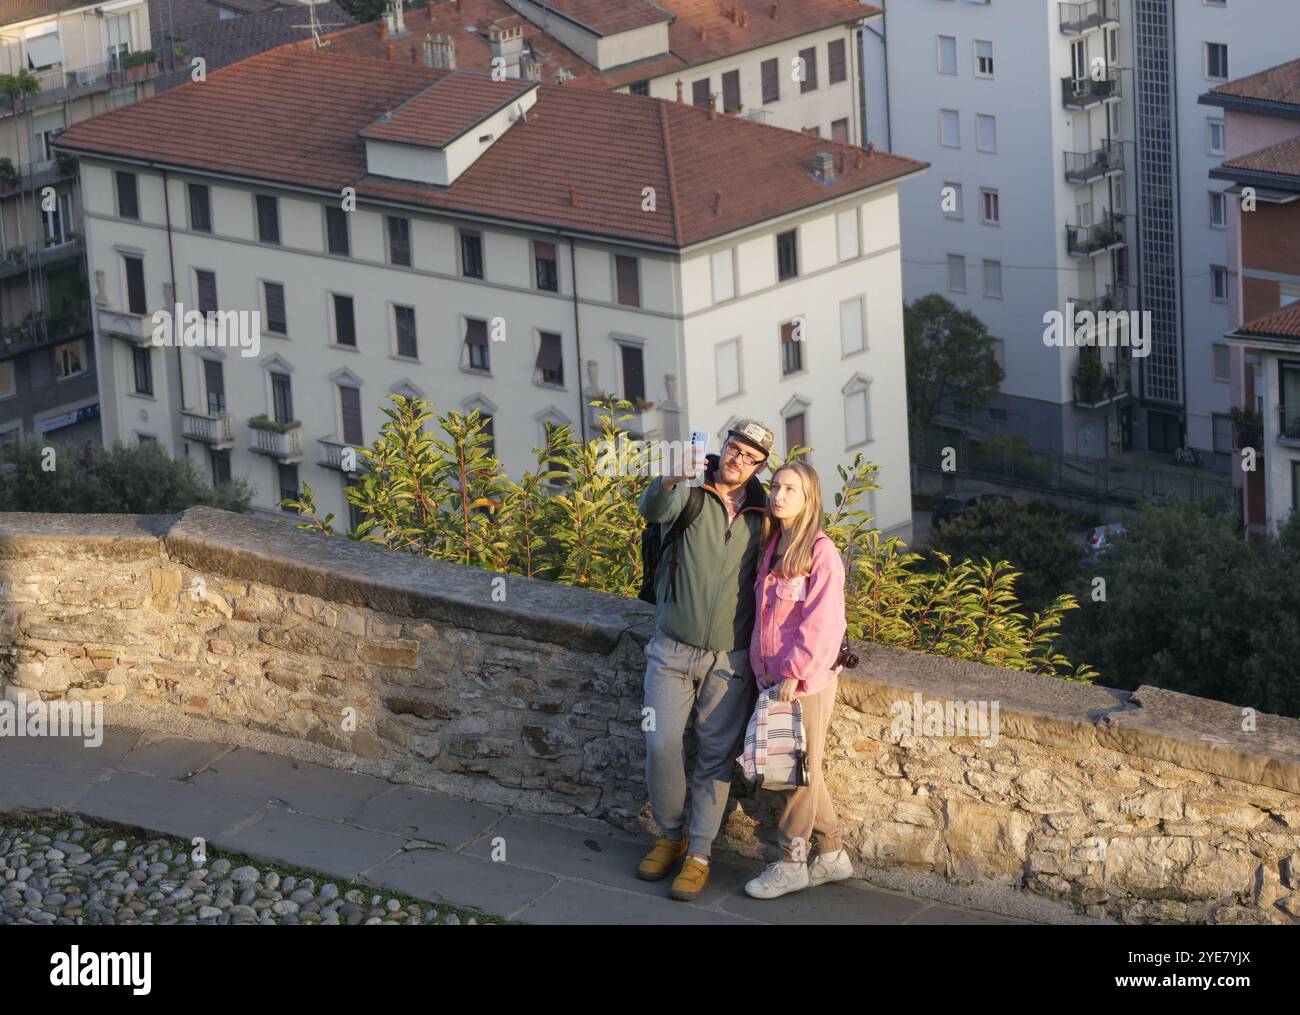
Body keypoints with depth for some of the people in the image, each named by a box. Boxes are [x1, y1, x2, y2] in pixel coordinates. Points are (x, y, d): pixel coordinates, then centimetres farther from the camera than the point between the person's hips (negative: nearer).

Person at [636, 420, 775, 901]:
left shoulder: (761, 514, 3)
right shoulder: (689, 495, -6)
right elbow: (653, 509, -30)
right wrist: (670, 481, -52)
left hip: (729, 660, 2)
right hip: (672, 650, -2)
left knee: (716, 757, 2)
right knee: (661, 744, -5)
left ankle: (698, 854, 11)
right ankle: (669, 837, 17)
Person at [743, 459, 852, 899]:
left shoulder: (821, 552, -14)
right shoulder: (771, 546, 10)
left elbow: (822, 622, -18)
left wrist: (795, 672, -19)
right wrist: (764, 669, 9)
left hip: (808, 680, -8)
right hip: (775, 678, 8)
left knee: (801, 770, 2)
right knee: (800, 771, 13)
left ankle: (791, 864, 11)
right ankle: (832, 855, 24)